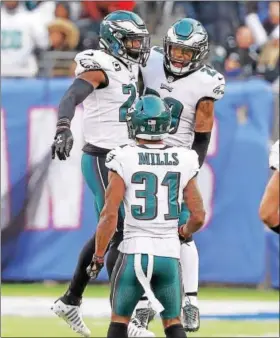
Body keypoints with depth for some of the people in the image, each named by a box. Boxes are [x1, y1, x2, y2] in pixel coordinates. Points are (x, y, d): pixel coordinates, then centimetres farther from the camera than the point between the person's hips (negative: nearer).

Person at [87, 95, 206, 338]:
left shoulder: (124, 161, -7)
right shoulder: (183, 162, 1)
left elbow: (110, 214, -10)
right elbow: (198, 217, 5)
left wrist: (98, 256, 0)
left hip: (134, 253, -2)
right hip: (169, 254, 2)